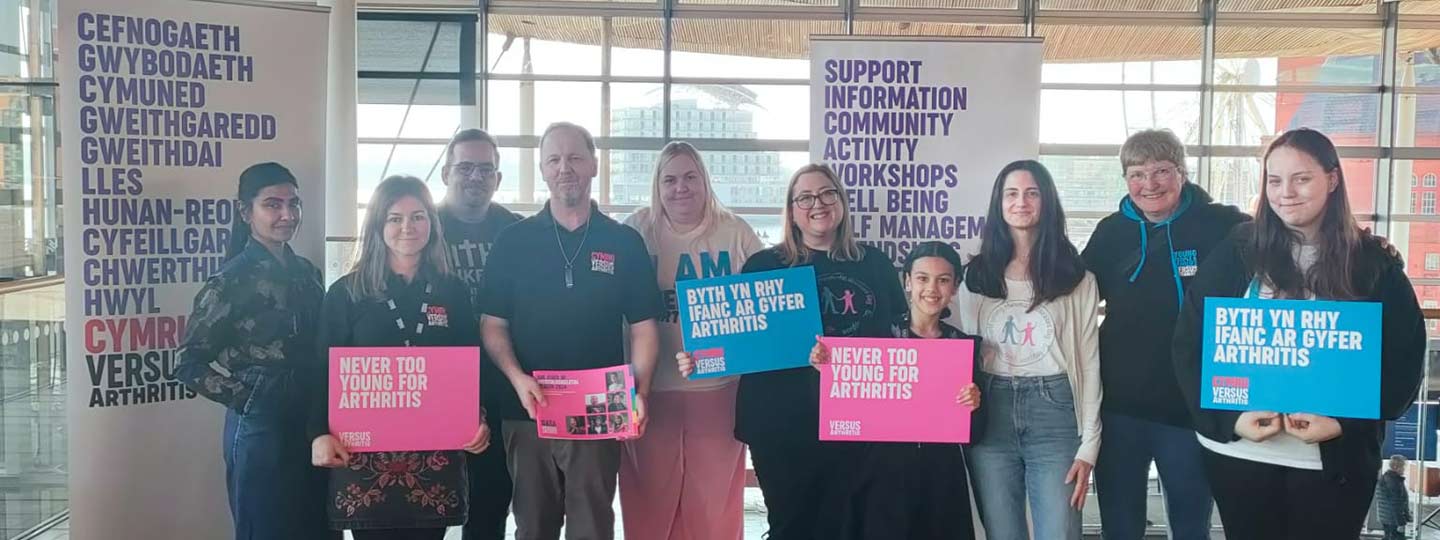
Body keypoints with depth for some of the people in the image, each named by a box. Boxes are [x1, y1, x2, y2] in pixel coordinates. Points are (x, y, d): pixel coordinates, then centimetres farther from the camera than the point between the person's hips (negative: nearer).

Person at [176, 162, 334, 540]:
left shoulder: (306, 272, 8)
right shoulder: (232, 280, -10)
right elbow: (189, 366, -11)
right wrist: (247, 399, -15)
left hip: (310, 427, 6)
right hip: (261, 429, -6)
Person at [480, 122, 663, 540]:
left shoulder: (624, 243, 4)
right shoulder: (513, 241, 4)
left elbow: (643, 326, 3)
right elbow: (493, 325, 3)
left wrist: (639, 392, -12)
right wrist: (518, 378, -14)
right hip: (528, 410, 1)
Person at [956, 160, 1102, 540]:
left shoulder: (1076, 278, 4)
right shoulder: (977, 276, 8)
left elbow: (1088, 362, 3)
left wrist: (1088, 446, -3)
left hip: (1054, 415, -2)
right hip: (990, 417, 2)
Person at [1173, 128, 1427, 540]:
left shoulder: (1374, 265, 1)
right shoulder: (1238, 251, 0)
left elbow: (1402, 363, 1)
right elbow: (1190, 343, -1)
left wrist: (1343, 424, -13)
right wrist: (1230, 418, -13)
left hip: (1336, 460, 0)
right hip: (1238, 451, 0)